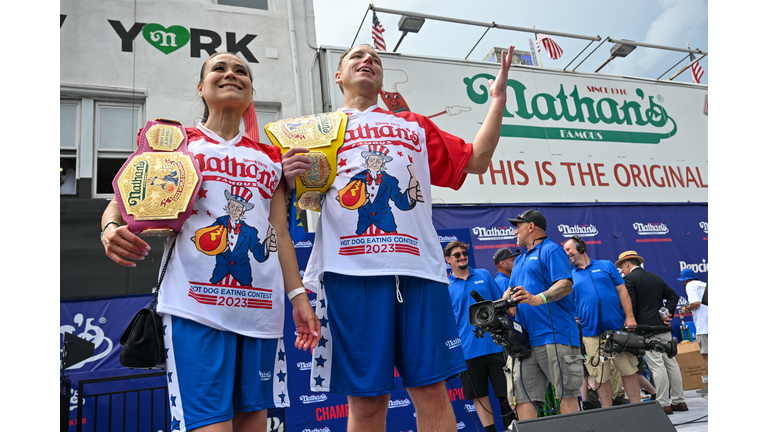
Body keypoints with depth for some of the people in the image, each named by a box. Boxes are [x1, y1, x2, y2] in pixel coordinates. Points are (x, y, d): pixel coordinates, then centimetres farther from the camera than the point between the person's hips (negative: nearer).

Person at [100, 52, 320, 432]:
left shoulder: (270, 157, 19)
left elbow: (280, 231, 15)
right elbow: (124, 198, 6)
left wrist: (298, 296, 7)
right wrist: (111, 227, -17)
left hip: (261, 308, 4)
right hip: (197, 305, -3)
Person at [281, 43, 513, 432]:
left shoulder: (414, 126, 25)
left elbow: (476, 160, 22)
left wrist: (498, 100, 16)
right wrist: (289, 177, -10)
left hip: (418, 265, 2)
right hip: (351, 269, -1)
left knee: (431, 389, 3)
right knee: (365, 399, 2)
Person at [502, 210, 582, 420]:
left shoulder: (551, 250, -1)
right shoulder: (519, 260, 26)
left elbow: (565, 285, -14)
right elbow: (511, 290, 25)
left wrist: (537, 299, -30)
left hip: (555, 335, -8)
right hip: (526, 340, 8)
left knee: (567, 394, -3)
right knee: (522, 395, 4)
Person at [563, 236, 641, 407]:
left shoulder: (606, 265, 9)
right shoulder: (570, 276, 10)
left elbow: (622, 291, 6)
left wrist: (629, 317, -3)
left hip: (618, 328, 0)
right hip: (592, 333, 1)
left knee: (629, 371, 5)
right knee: (600, 377, 5)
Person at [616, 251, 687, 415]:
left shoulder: (629, 279, -7)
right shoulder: (656, 278, 16)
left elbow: (630, 305, -13)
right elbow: (673, 296, 13)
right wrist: (667, 314, 4)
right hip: (663, 327, 8)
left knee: (657, 366, -5)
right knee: (671, 363, 11)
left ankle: (664, 404, -1)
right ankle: (679, 401, 18)